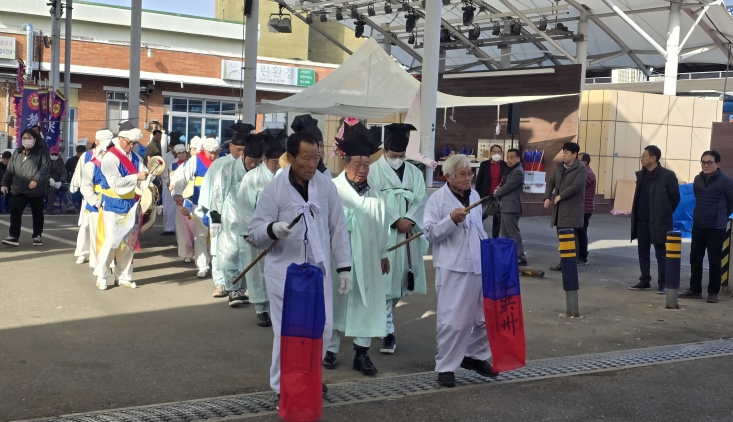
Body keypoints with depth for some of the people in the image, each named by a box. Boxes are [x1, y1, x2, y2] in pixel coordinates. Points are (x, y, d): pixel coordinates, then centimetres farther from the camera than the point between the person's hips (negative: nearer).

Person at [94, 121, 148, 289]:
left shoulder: (136, 158, 6)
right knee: (112, 241, -7)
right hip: (114, 206, -6)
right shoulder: (110, 157, -12)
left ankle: (124, 277, 19)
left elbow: (143, 177, 1)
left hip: (131, 206, 6)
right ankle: (102, 276, 8)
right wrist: (136, 177, -24)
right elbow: (116, 183, -20)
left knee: (129, 243, 8)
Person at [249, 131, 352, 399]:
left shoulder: (326, 186, 0)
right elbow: (255, 233, -9)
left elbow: (338, 229, 5)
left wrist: (344, 266, 3)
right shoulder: (274, 190, -9)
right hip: (285, 272, -4)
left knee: (322, 328, 10)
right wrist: (272, 229, -31)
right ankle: (284, 386, 16)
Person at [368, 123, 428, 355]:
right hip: (383, 234, -4)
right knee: (384, 282, -7)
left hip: (409, 234, 5)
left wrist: (409, 219, -14)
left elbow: (421, 199, 3)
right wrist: (396, 221, -14)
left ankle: (383, 317, 32)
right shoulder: (374, 171, -2)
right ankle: (388, 331, -4)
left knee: (400, 280, 10)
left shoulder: (414, 172, 11)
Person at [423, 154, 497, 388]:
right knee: (453, 320, -5)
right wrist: (452, 220, -23)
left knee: (484, 316, 13)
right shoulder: (437, 199, -6)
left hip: (480, 266, 7)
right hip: (452, 269, -7)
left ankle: (475, 355, 32)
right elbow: (430, 233, -12)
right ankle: (445, 367, 8)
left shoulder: (474, 196, 15)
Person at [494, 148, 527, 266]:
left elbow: (507, 187, -17)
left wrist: (496, 193, -1)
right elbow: (503, 184, 22)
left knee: (513, 233, -8)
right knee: (505, 234, 15)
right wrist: (498, 189, 1)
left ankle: (520, 258, -4)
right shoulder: (510, 170, 17)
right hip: (505, 206, 10)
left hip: (511, 206, -10)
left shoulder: (518, 172, -15)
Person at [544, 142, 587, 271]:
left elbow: (577, 186, -20)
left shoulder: (581, 169, -8)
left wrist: (560, 196, -18)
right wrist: (547, 197, 0)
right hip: (559, 208, 7)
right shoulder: (560, 167, 15)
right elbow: (551, 182, 16)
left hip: (572, 208, -7)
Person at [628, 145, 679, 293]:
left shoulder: (667, 175, -10)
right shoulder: (641, 174, 10)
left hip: (658, 222, -6)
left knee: (661, 254, 1)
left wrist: (664, 214, 2)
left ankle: (662, 283, 6)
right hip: (641, 220, 6)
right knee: (643, 253, 11)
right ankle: (645, 281, 20)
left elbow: (675, 197, -5)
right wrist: (635, 215, 12)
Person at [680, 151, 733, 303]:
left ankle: (713, 292, 10)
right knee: (695, 259, 9)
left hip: (716, 228, -5)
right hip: (698, 226, 5)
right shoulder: (697, 180, 6)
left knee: (714, 261, 1)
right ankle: (695, 290, 18)